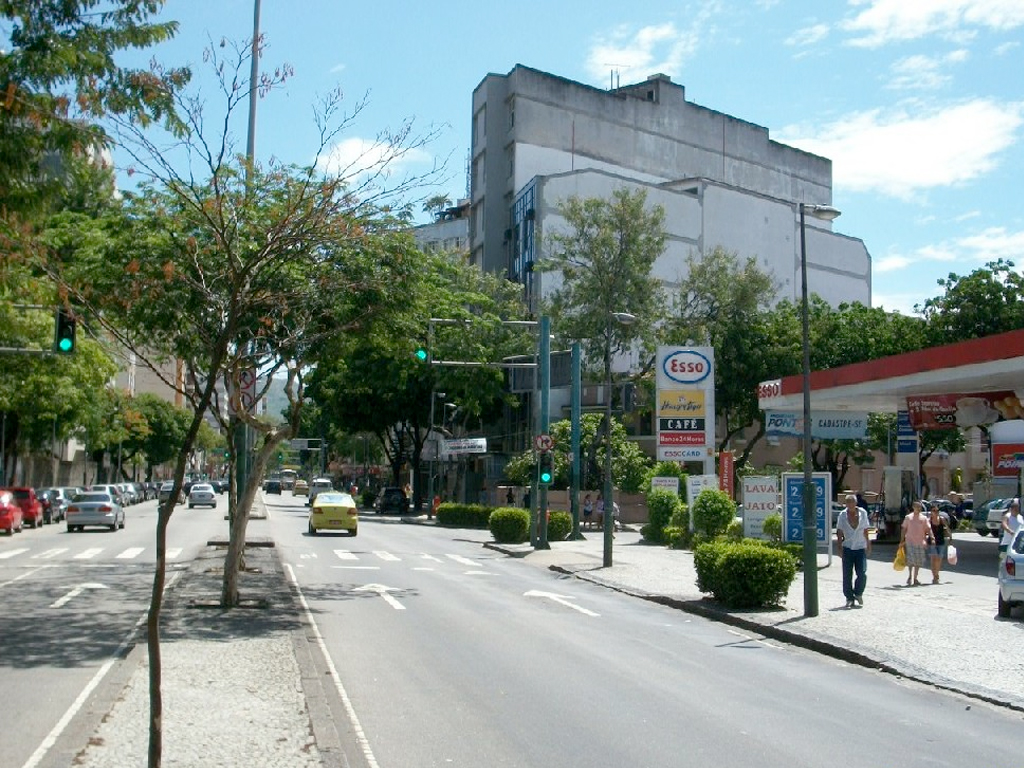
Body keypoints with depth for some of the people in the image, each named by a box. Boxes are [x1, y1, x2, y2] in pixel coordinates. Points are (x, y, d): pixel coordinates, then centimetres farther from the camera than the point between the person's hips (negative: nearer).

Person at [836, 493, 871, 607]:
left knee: (862, 573, -8)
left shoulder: (863, 513, 4)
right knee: (847, 575, 0)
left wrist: (868, 544, 13)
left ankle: (858, 593, 17)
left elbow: (865, 530, 12)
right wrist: (840, 545, -3)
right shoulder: (842, 515, 0)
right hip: (847, 548, 0)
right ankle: (849, 598, 11)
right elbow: (839, 532, 4)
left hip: (860, 548, 1)